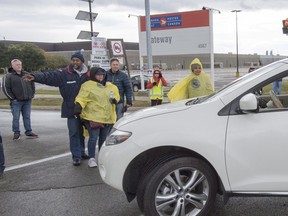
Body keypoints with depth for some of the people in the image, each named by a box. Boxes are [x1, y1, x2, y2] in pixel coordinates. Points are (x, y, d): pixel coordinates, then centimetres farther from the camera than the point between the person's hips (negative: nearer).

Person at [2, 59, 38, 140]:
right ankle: (16, 133, 10)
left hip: (28, 101, 4)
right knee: (16, 118, 0)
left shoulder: (26, 74, 11)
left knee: (27, 117, 9)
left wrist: (31, 95, 11)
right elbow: (6, 88, -6)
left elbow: (32, 85, 19)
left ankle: (29, 132, 16)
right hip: (16, 102, -4)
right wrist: (12, 98, -9)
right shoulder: (8, 76, -4)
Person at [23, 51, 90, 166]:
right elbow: (49, 76, -15)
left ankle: (81, 152, 32)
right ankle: (76, 156, 8)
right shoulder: (64, 73, -5)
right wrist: (35, 77, -32)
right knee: (74, 133, -1)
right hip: (71, 109, -3)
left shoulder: (88, 74, 4)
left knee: (82, 132, 16)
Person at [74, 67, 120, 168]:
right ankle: (91, 159, 2)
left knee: (103, 138, 14)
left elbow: (116, 95, 25)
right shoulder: (88, 85, -3)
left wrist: (115, 99, 3)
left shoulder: (110, 86, 15)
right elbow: (82, 97, -12)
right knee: (93, 137, -8)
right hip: (93, 117, -6)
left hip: (107, 117, 6)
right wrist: (78, 106, -29)